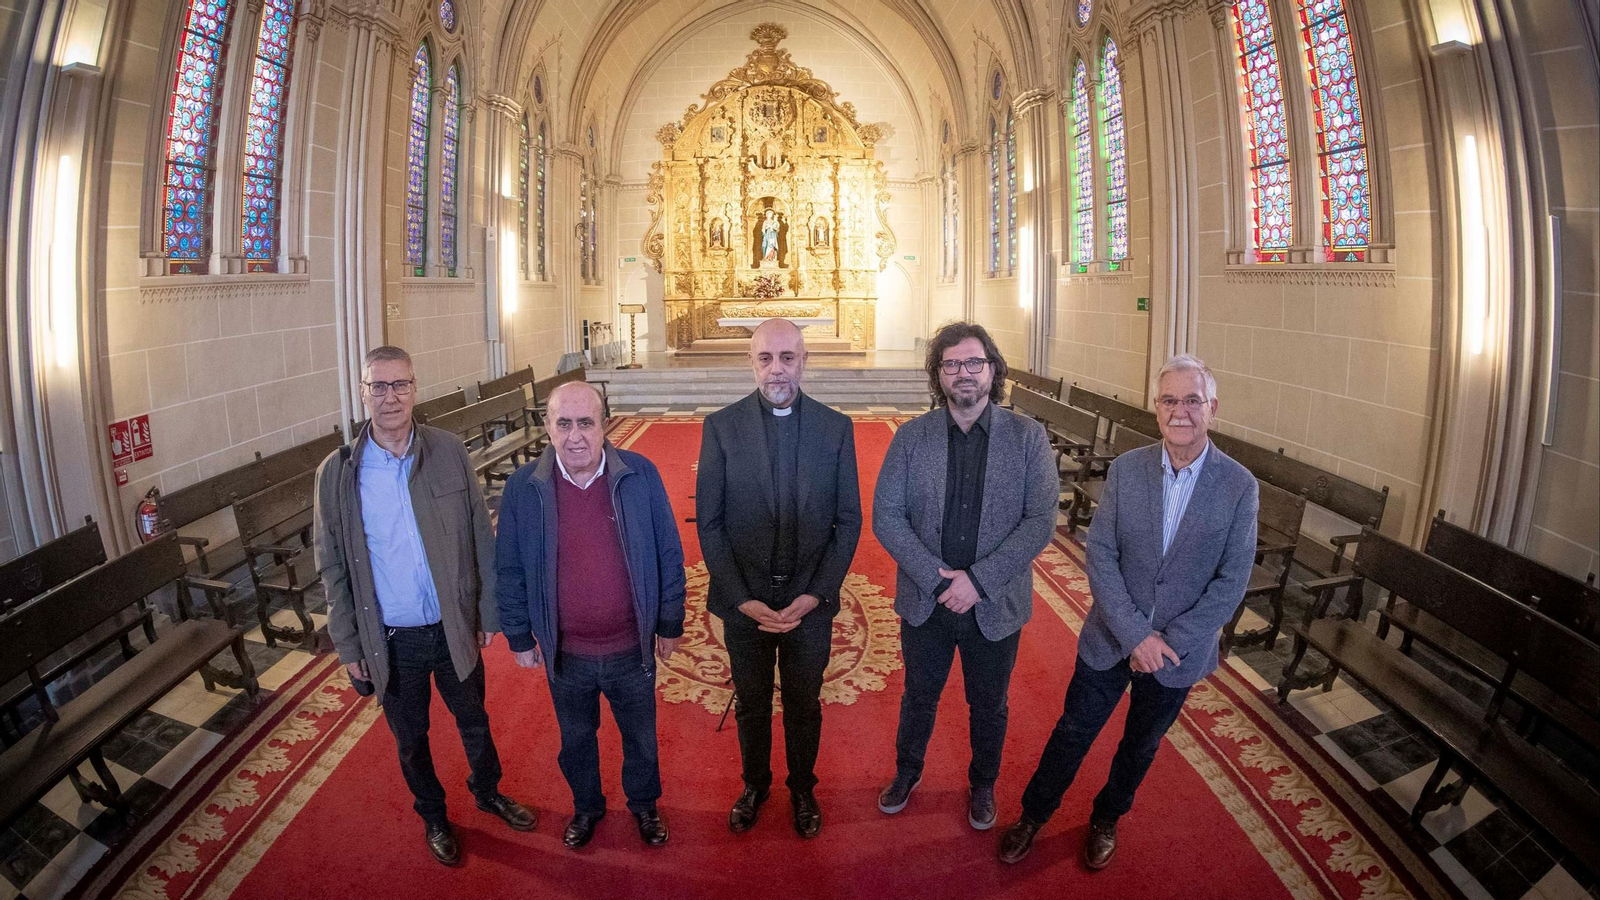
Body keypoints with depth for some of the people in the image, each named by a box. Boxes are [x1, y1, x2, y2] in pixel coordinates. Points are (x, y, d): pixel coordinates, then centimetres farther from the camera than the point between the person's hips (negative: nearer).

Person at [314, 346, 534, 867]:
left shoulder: (449, 453, -9)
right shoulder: (337, 473, -10)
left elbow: (481, 538, -2)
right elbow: (332, 567, -3)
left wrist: (489, 612, -1)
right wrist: (348, 645, -2)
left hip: (455, 629, 1)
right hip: (391, 640, 0)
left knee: (474, 721, 21)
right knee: (411, 737, 20)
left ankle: (488, 792, 49)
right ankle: (433, 817, 45)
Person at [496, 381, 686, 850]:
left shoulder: (640, 475, -14)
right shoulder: (523, 487, -12)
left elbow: (668, 555, -5)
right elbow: (510, 571, -1)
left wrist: (670, 625, -1)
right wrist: (519, 637, 3)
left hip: (631, 649, 0)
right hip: (565, 654, 1)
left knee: (641, 738, 21)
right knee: (576, 739, 23)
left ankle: (644, 805, 48)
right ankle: (586, 806, 50)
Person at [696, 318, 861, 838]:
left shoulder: (836, 428, -5)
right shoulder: (721, 427, -7)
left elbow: (848, 520, -3)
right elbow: (709, 523, -6)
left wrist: (817, 594, -12)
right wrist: (741, 599, -13)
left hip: (810, 600, 0)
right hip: (744, 600, 0)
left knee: (804, 705, 19)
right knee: (751, 703, 20)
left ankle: (802, 788, 42)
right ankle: (755, 783, 44)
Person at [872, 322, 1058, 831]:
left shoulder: (1028, 437, -8)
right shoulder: (911, 437, -5)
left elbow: (1040, 521, -12)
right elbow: (885, 516, -8)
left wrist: (978, 580, -19)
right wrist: (936, 579, -18)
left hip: (995, 605, 0)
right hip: (925, 601, 1)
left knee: (988, 706, 19)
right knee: (919, 697, 21)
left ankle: (983, 786, 45)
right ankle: (907, 773, 47)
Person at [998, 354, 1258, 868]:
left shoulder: (1239, 486, -13)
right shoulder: (1126, 469, -10)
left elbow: (1231, 582, -12)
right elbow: (1100, 556, -11)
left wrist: (1168, 643, -16)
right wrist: (1136, 634, -18)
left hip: (1179, 649, 0)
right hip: (1110, 639, 0)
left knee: (1141, 745, 21)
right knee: (1073, 733, 13)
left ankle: (1106, 818, 47)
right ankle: (1033, 815, 36)